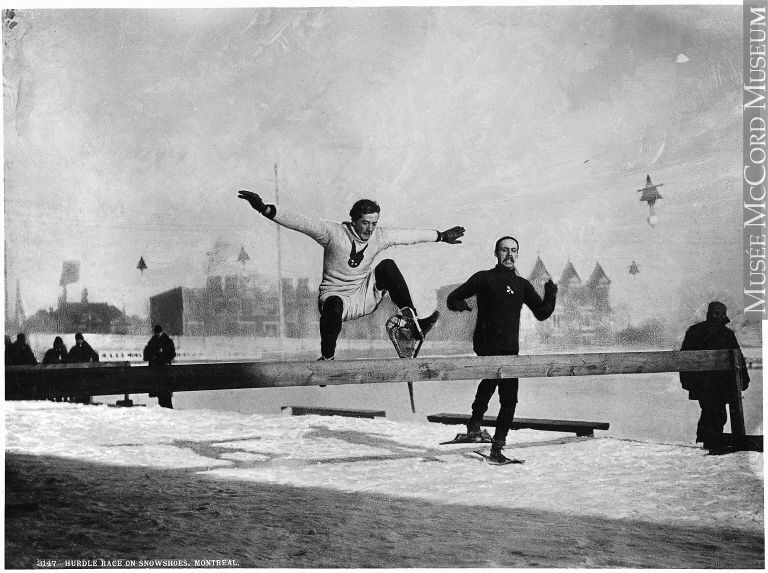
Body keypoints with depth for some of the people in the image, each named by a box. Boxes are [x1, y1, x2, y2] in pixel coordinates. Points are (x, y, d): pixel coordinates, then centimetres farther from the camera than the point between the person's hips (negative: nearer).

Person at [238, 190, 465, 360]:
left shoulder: (380, 237, -4)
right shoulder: (333, 233, -17)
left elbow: (410, 235, 11)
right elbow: (299, 222, -26)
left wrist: (441, 236, 20)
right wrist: (265, 209, -36)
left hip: (367, 296, 4)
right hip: (337, 296, -4)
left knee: (387, 266, -19)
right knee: (333, 304, -40)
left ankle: (414, 323, -17)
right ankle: (327, 357, -17)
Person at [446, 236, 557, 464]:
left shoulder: (522, 285, 17)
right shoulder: (484, 278, 7)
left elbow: (541, 314, 12)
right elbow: (452, 299, 5)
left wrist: (550, 297, -6)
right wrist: (459, 304, -18)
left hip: (511, 349, 4)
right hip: (486, 343, -4)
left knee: (509, 399, 1)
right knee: (494, 373, -32)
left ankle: (497, 447, 11)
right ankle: (475, 422, -16)